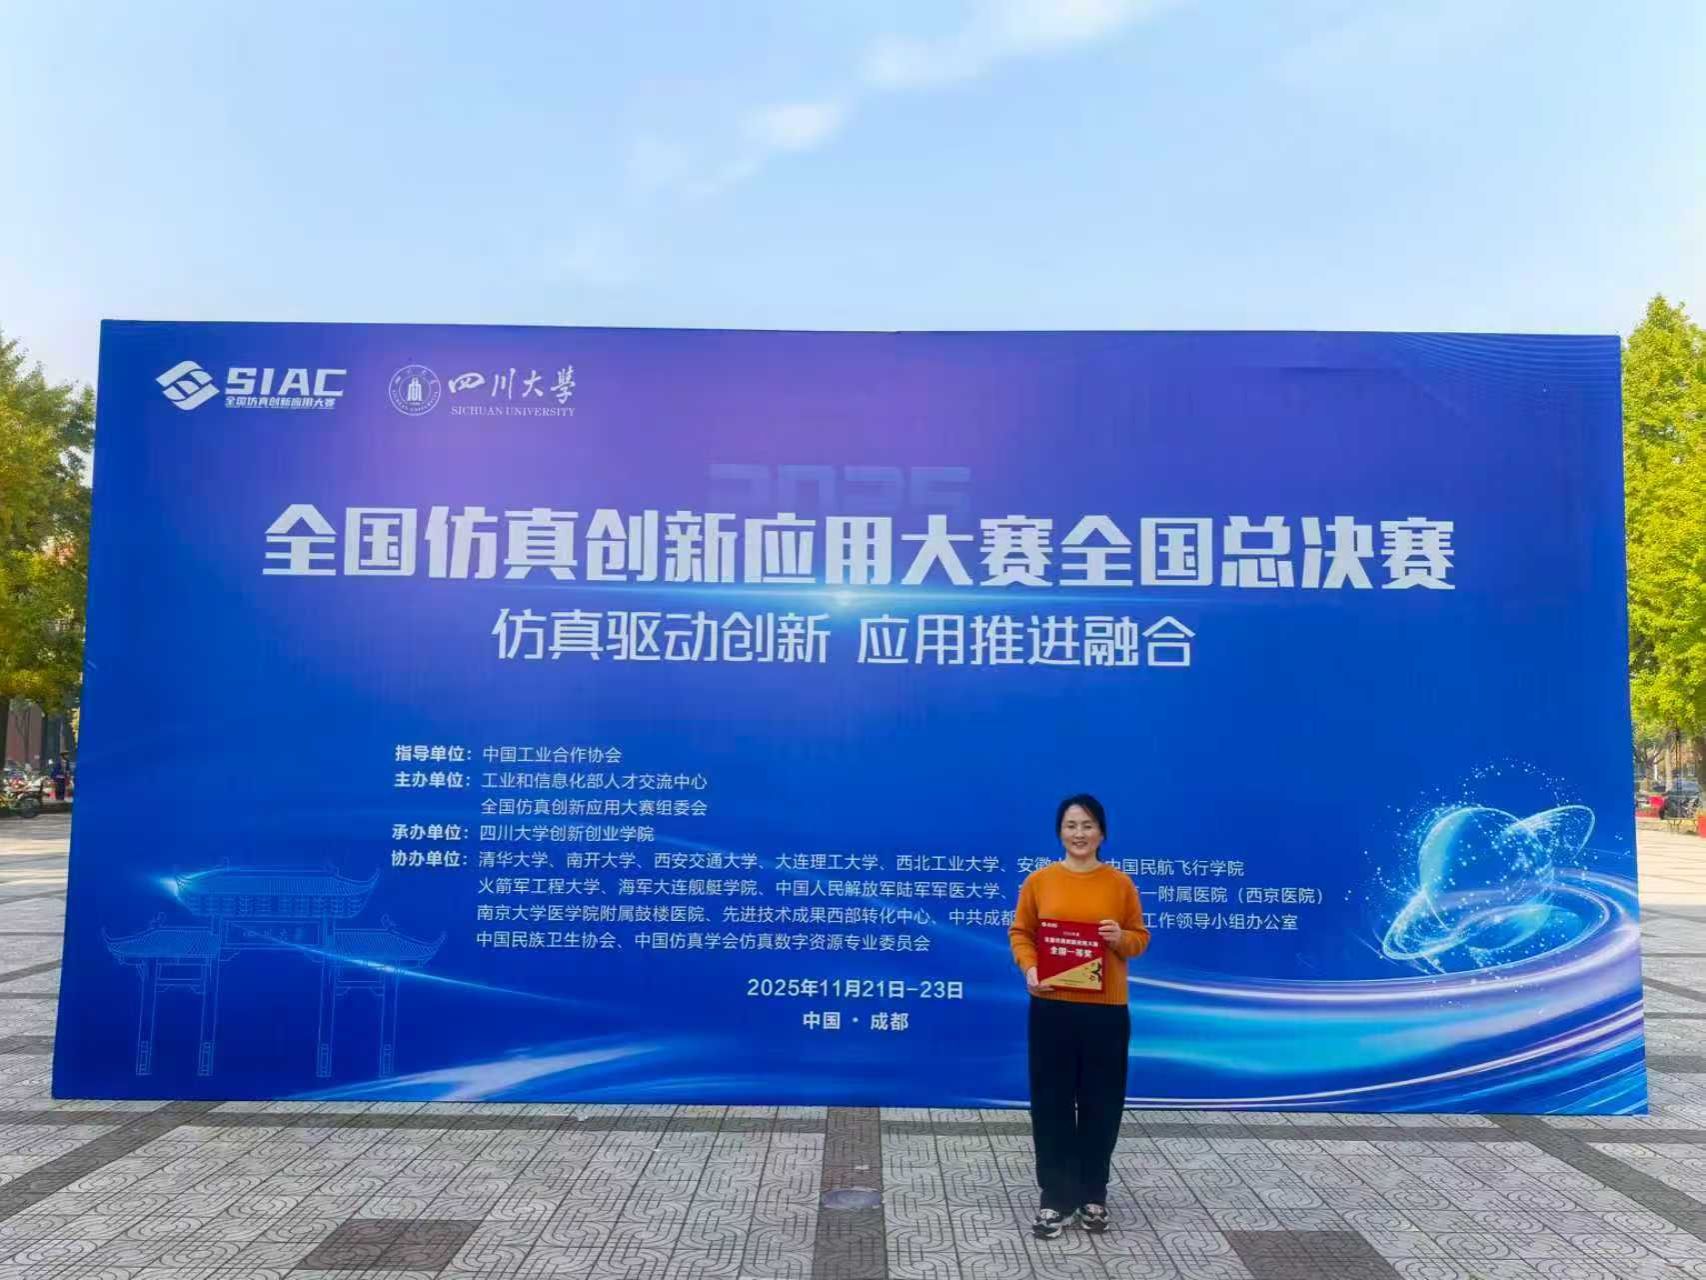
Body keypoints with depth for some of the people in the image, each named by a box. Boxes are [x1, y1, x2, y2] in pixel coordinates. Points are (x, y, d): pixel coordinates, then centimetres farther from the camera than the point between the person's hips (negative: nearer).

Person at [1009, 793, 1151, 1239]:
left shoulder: (1120, 883, 1)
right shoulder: (1039, 881, 0)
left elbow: (1141, 938, 7)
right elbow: (1020, 933, 4)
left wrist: (1121, 938, -15)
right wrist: (1030, 969, -13)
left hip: (1106, 1009, 0)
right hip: (1052, 1007, 0)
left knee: (1101, 1104, 8)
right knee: (1052, 1103, 5)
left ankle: (1093, 1195, 25)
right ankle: (1055, 1198, 17)